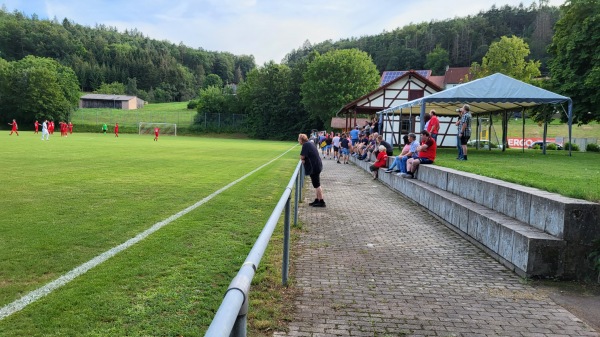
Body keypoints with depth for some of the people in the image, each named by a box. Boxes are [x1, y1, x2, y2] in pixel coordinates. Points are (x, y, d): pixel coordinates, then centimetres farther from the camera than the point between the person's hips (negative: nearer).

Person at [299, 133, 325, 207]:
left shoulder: (306, 145, -14)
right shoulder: (310, 143, 15)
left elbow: (302, 157, -19)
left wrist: (302, 159, 2)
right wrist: (304, 159, 4)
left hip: (314, 167, -10)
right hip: (317, 166, 10)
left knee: (317, 185, -4)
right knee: (317, 185, 15)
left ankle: (321, 202, 1)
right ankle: (317, 200, 23)